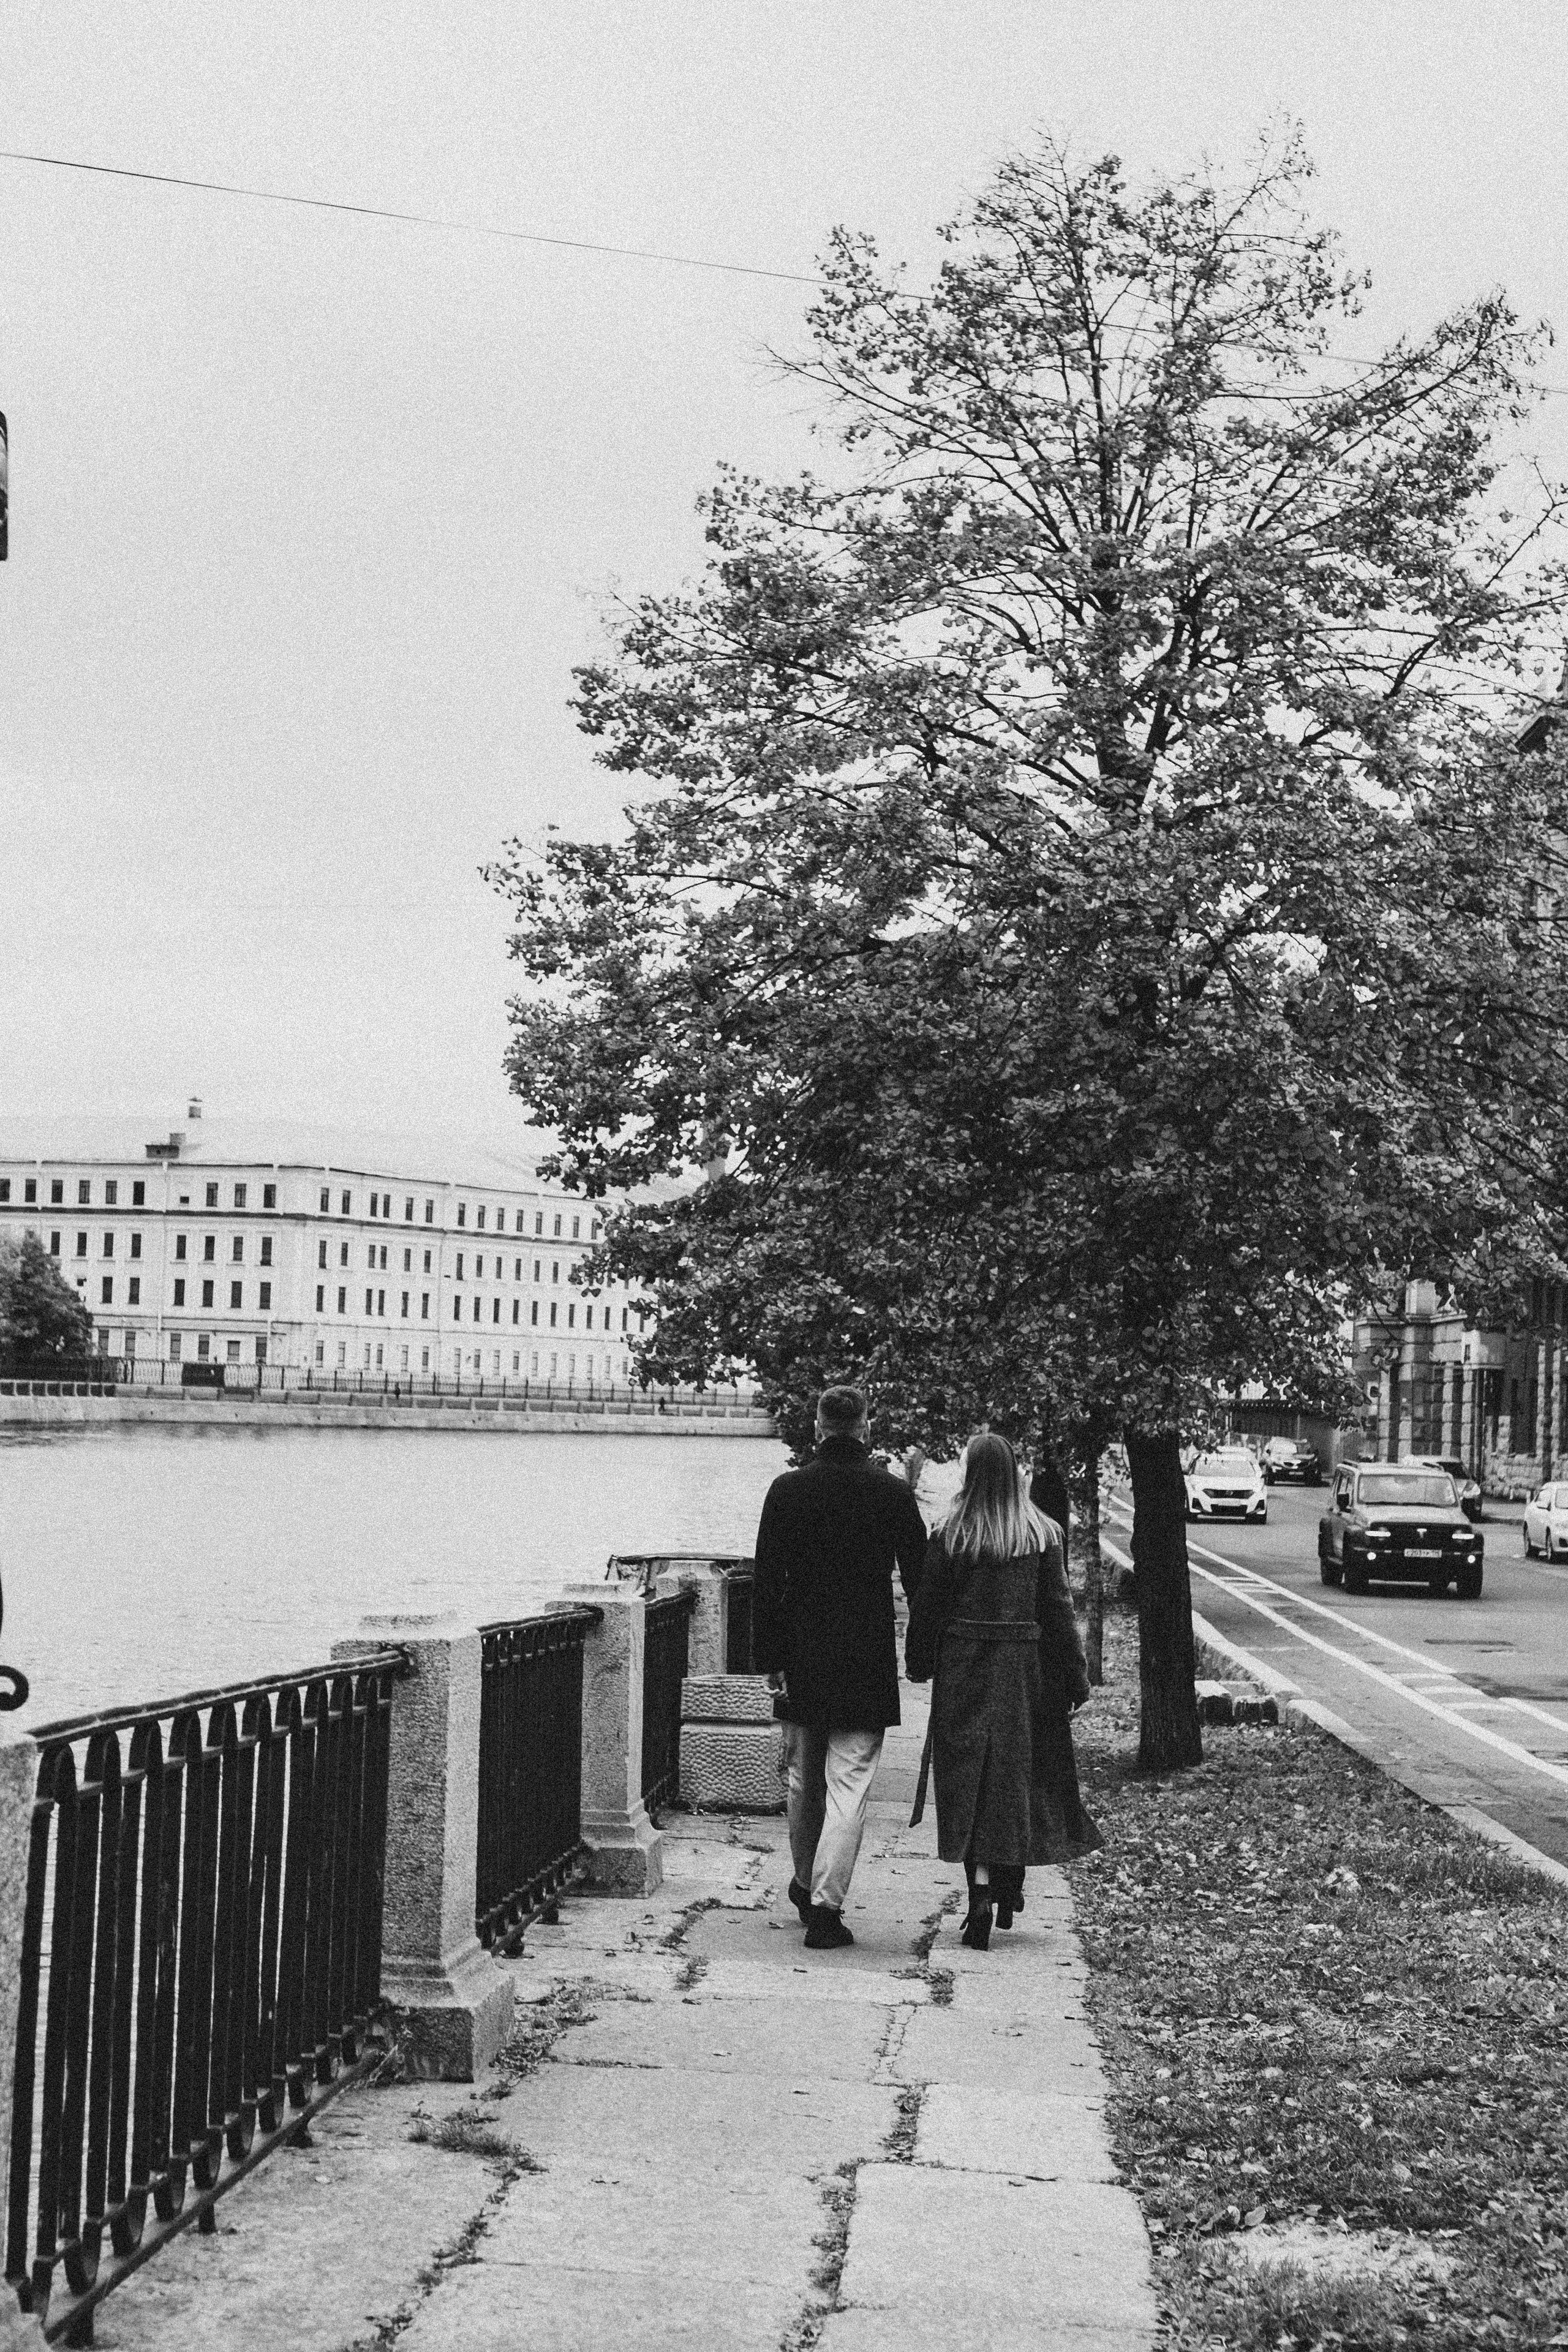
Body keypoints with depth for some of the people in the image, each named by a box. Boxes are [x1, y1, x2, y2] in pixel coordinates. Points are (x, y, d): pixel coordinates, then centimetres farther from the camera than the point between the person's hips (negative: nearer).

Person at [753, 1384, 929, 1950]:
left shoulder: (787, 1490, -3)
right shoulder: (893, 1493, -4)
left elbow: (767, 1581, -3)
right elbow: (919, 1580, 0)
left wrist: (769, 1658, 1)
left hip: (802, 1659, 2)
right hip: (868, 1663, -2)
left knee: (804, 1780, 17)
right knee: (849, 1785, -1)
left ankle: (806, 1885, 33)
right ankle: (826, 1903, -7)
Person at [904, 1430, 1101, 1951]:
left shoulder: (951, 1536, -7)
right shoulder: (1041, 1535, -3)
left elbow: (927, 1607, -2)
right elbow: (1059, 1610, -1)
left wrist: (918, 1666, 11)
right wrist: (1077, 1678, 4)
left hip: (963, 1669, -2)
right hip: (1025, 1668, 2)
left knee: (972, 1778, 3)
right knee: (1021, 1772, 15)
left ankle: (981, 1895, -7)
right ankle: (1011, 1888, 26)